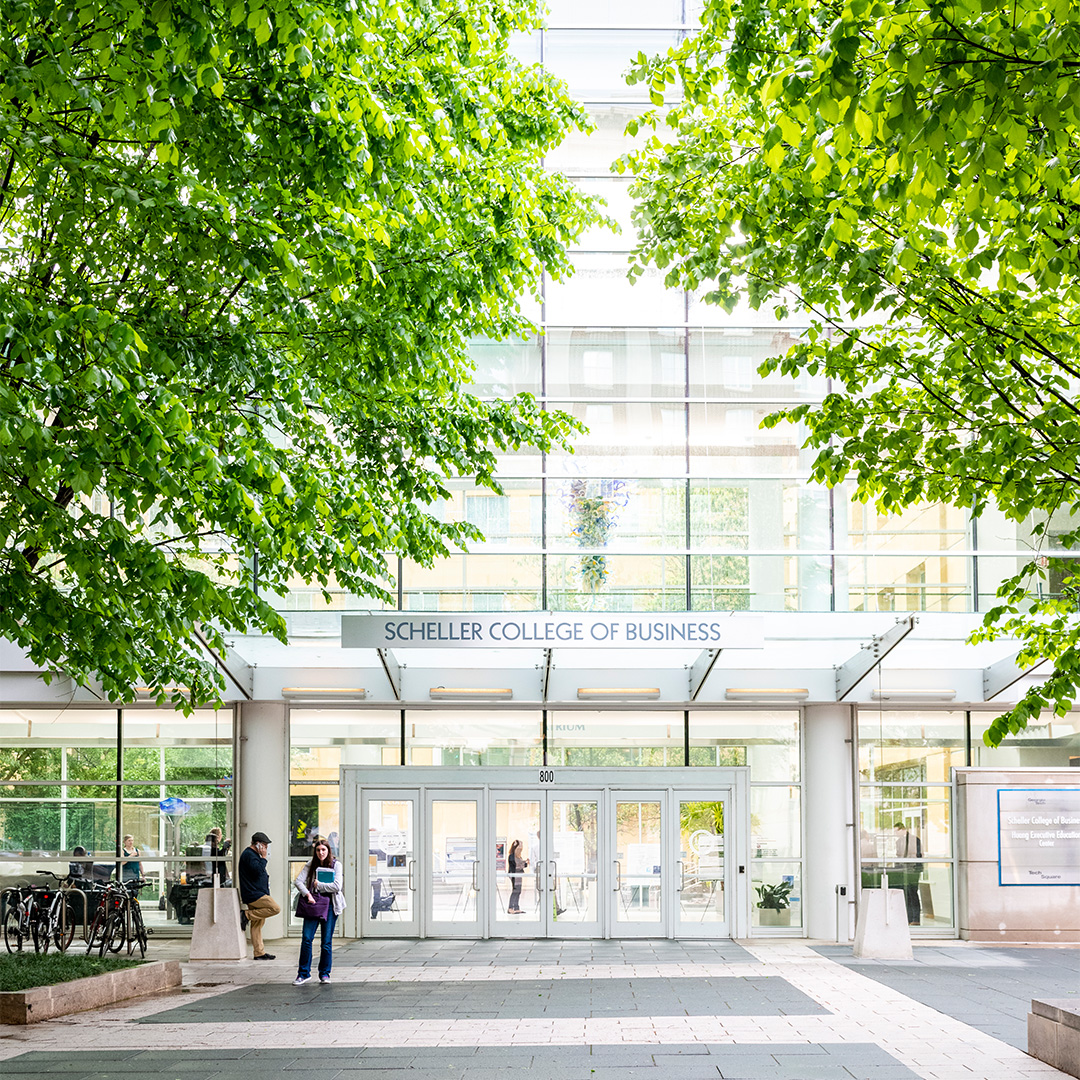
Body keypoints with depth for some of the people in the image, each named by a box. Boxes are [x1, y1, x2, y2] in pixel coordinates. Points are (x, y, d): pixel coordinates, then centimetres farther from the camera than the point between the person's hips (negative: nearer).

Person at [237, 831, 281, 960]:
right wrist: (264, 858, -12)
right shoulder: (249, 855, -11)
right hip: (254, 894, -11)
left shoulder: (253, 855, 22)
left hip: (255, 894, 11)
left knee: (257, 924, 8)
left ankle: (259, 953, 8)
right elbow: (258, 871, -22)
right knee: (275, 909, -18)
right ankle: (247, 915, -12)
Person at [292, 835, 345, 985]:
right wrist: (307, 894, -17)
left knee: (326, 942, 0)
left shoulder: (336, 865, 1)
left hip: (330, 905, -1)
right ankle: (304, 974, -2)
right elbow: (298, 881, -2)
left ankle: (324, 974, 12)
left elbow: (336, 886, -9)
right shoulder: (310, 865, 8)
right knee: (306, 938, -8)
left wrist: (319, 885, -7)